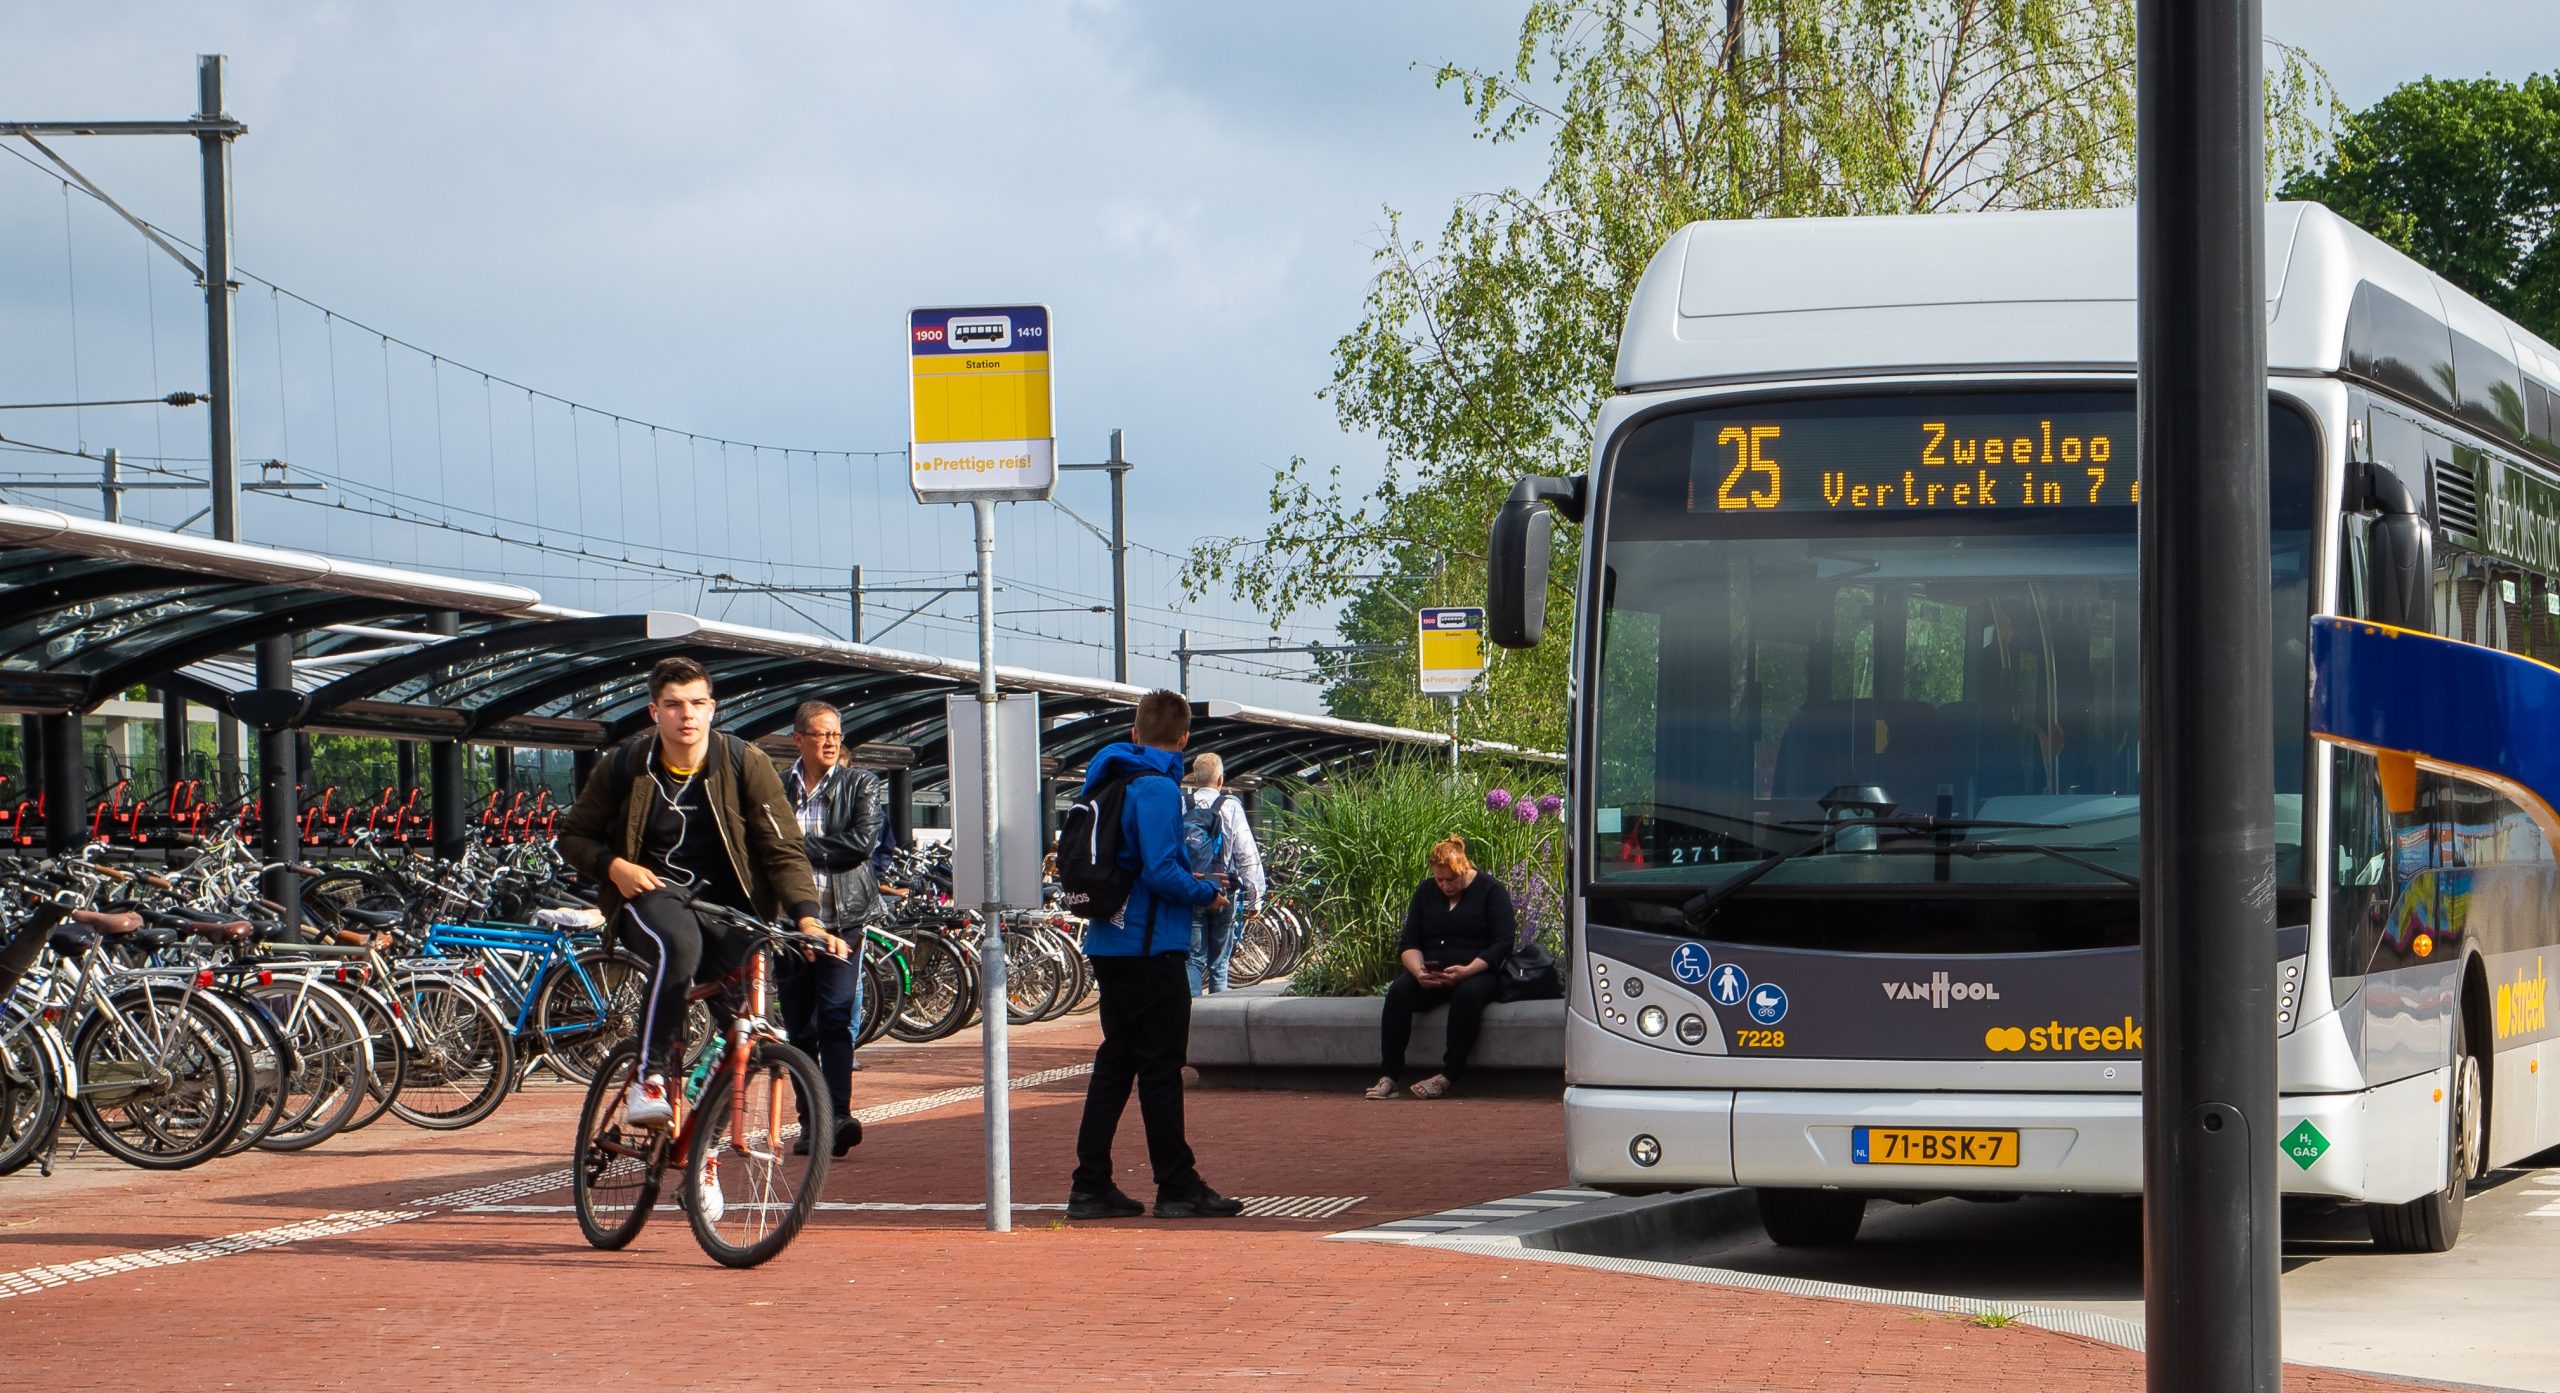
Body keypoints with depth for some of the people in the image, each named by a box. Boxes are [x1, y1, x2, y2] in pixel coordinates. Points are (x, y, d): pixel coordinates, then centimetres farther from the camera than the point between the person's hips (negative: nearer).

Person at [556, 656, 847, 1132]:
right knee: (679, 945, -38)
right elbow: (573, 836, 10)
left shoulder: (746, 766, -4)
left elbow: (784, 849, -7)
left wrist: (807, 917, -22)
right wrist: (614, 866, -11)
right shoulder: (624, 766, -1)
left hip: (726, 904, 1)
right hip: (651, 895, -1)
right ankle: (650, 1080, -33)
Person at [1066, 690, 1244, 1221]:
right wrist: (1207, 893, -6)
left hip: (1109, 943, 9)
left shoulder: (1110, 780, 12)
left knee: (1116, 1059, 12)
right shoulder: (1156, 788, -15)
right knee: (1160, 1067, -2)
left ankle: (1091, 1186, 12)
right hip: (1150, 944, -9)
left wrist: (1189, 880, 20)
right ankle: (1178, 1187, 3)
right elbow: (1162, 871, -22)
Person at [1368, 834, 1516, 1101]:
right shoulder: (1425, 892, 14)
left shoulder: (1491, 891, 1)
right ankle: (1389, 1076, -29)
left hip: (1478, 972, -4)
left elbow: (1503, 943, -9)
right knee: (1398, 991, -27)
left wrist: (1467, 971, -23)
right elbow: (1409, 943, 11)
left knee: (1467, 994, -38)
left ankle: (1448, 1076, -36)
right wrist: (1418, 970, -13)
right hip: (1431, 976, 4)